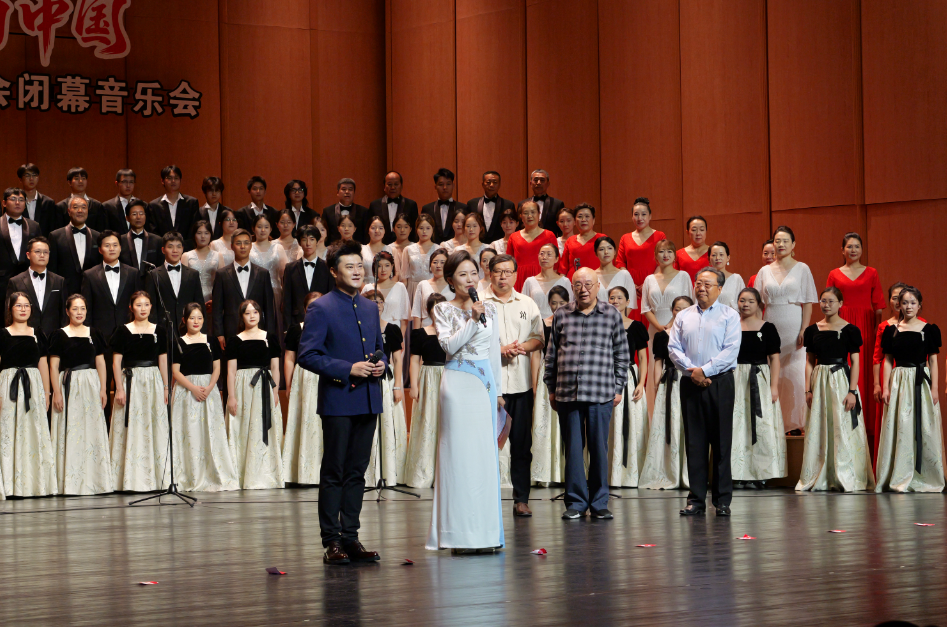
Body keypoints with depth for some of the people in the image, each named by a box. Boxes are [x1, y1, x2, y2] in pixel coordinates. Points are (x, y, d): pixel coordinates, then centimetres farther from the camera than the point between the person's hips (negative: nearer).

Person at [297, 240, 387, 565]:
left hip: (367, 401, 6)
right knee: (334, 473, 0)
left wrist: (381, 364, 2)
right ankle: (332, 541, 4)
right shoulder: (321, 309, -7)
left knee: (357, 472, 9)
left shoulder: (370, 308, 15)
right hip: (338, 400, -6)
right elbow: (307, 355, -13)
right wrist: (348, 369, -18)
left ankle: (350, 538, 15)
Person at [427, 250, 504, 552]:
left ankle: (486, 531, 8)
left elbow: (495, 351, 16)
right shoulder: (443, 310, 2)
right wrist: (473, 320, -16)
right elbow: (449, 345, -11)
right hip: (458, 383, -4)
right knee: (459, 452, -5)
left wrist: (498, 390, 15)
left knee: (486, 453, 3)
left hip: (486, 383, 4)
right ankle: (460, 534, -3)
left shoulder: (490, 309, 13)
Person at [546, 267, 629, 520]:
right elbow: (551, 354, 13)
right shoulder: (561, 316, 9)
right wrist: (551, 389, 10)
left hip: (601, 393, -1)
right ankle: (576, 502, 11)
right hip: (567, 393, 1)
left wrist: (618, 388, 4)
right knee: (572, 448, 3)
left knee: (599, 448, 2)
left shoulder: (612, 315, 6)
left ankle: (599, 502, 12)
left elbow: (622, 354, 9)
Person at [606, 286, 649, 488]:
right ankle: (611, 474, 1)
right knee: (609, 427, -3)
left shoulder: (637, 327, 6)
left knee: (632, 426, -3)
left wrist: (641, 384, -6)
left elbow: (643, 358, 6)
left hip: (630, 378, 0)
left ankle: (630, 475, 2)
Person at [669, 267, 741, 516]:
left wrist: (704, 370, -14)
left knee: (721, 441, -2)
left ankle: (722, 500, 2)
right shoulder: (683, 317, 13)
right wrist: (692, 371, -9)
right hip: (690, 383, 3)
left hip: (720, 383, -3)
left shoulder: (729, 316, 3)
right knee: (694, 441, 2)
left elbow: (731, 351, -7)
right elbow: (673, 348, 5)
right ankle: (696, 499, 5)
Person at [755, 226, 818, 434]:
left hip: (794, 328, -2)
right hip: (771, 328, 2)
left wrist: (804, 329, -10)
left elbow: (808, 302, 0)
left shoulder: (802, 269, 4)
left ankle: (795, 422, 0)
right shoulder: (765, 271, 11)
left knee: (795, 373, -5)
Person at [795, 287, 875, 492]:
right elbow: (809, 362, 10)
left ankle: (846, 478, -1)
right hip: (819, 381, 3)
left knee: (843, 429, -6)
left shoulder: (849, 330, -2)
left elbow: (855, 362, -3)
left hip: (841, 380, -3)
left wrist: (852, 391, -11)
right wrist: (808, 390, 2)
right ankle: (819, 478, 9)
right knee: (818, 429, 3)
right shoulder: (813, 330, 8)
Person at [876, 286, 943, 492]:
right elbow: (887, 361, 8)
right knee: (900, 428, -3)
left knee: (924, 428, -2)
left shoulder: (929, 330, 4)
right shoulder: (891, 330, 7)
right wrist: (885, 387, -1)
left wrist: (934, 388, -4)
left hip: (922, 381, -1)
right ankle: (901, 478, 0)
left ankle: (924, 478, 5)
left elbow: (933, 360, 3)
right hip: (899, 381, 1)